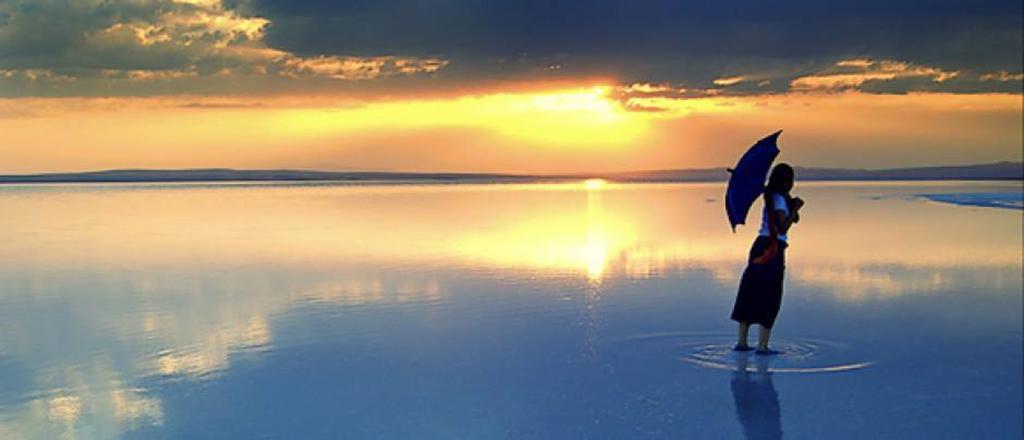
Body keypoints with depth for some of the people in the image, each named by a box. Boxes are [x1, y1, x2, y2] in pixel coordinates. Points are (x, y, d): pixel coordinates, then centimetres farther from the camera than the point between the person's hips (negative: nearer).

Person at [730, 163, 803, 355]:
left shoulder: (776, 197, 17)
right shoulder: (779, 199, -10)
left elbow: (795, 219, 20)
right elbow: (783, 227, -19)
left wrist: (794, 206, 3)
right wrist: (795, 208, -14)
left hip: (761, 247, 9)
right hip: (772, 250, -9)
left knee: (750, 293, 9)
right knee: (770, 298, -4)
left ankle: (742, 342, 14)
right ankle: (762, 346, -4)